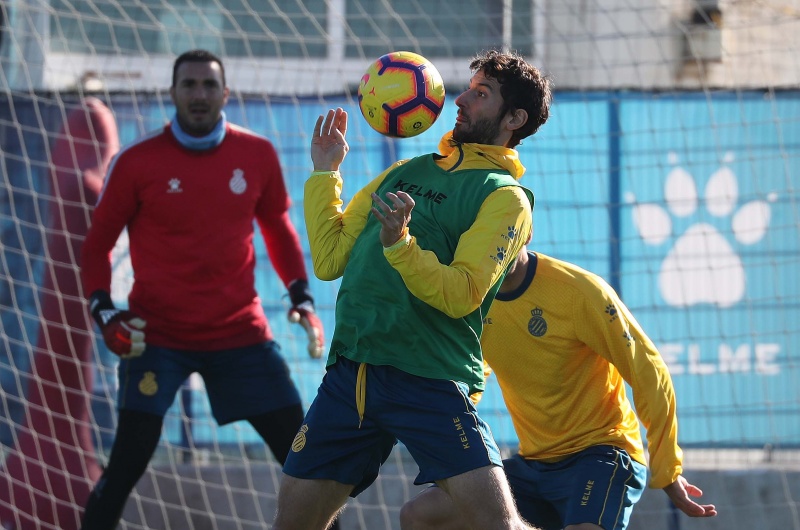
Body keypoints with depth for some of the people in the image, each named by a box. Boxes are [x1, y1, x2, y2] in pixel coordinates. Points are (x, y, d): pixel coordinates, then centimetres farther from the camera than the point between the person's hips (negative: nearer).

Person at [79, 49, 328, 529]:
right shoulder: (137, 162, -6)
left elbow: (278, 229, 16)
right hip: (156, 336, -3)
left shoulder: (258, 155, 1)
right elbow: (99, 243, 2)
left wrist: (302, 297, 6)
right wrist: (104, 311, -11)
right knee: (128, 462, -13)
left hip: (240, 333, 3)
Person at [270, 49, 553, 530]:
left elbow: (461, 295, -13)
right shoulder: (405, 173, 19)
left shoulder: (505, 197, 0)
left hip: (430, 380, -6)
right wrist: (324, 173, 13)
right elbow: (330, 261, 16)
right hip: (351, 372, 6)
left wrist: (398, 242, -26)